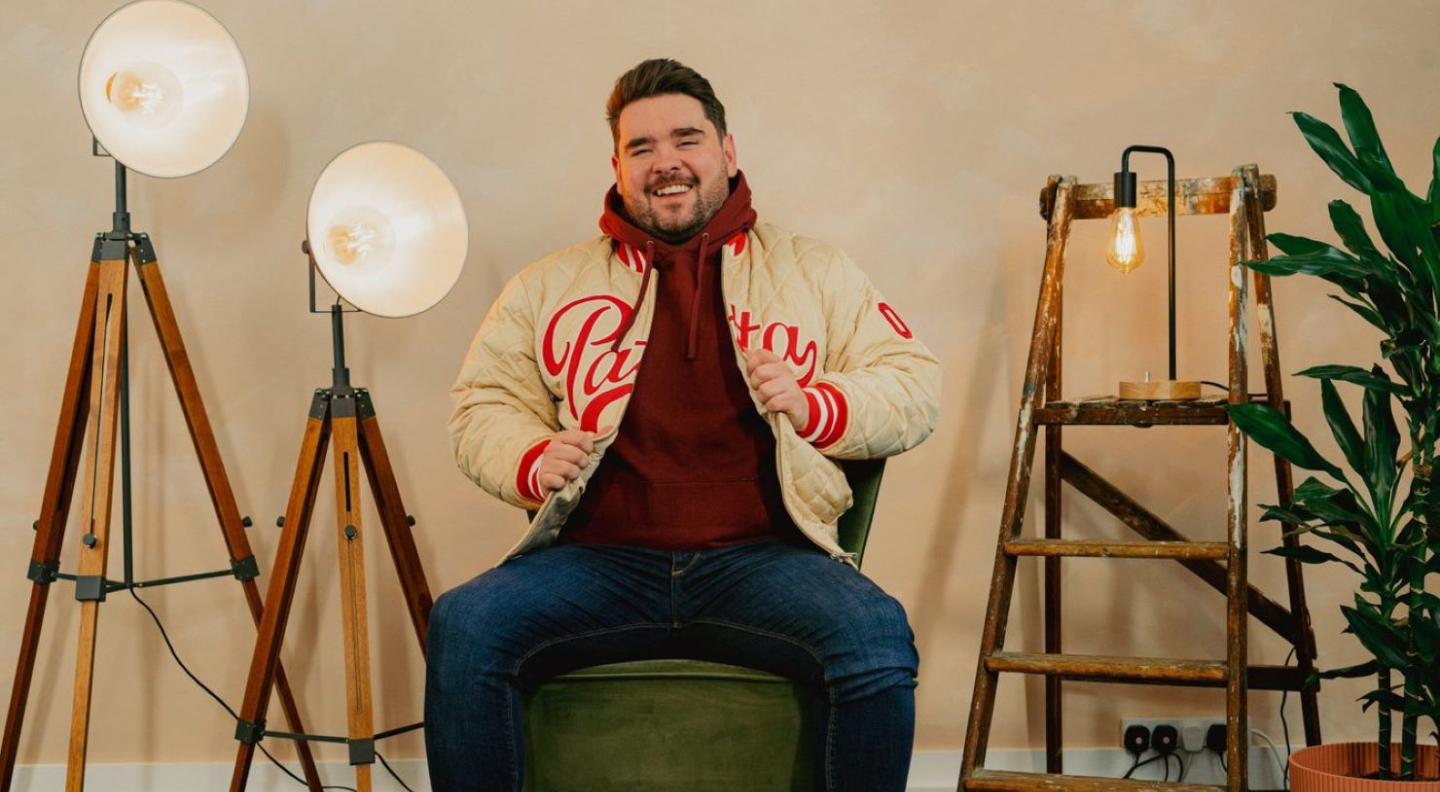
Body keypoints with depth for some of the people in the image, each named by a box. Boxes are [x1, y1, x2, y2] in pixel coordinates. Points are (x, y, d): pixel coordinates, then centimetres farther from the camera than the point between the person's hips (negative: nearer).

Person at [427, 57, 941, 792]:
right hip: (600, 559, 1)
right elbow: (482, 406, 17)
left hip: (762, 558, -1)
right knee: (463, 626, -27)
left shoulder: (814, 272, 17)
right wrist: (532, 462, -5)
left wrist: (814, 406, -7)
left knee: (879, 639, -31)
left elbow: (915, 388, 13)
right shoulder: (551, 285, 19)